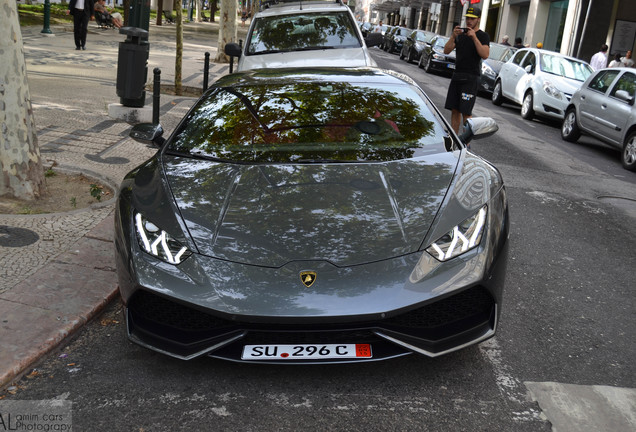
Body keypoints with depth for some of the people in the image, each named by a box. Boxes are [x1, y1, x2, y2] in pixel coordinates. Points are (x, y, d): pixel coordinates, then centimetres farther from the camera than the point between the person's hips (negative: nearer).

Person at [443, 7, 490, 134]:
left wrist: (474, 37, -21)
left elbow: (485, 55, -16)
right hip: (457, 75, 6)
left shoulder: (483, 36, 0)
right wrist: (453, 36, -11)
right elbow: (446, 51, 5)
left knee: (466, 112, -10)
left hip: (471, 78, -6)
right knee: (455, 110, 5)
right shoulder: (461, 34, 16)